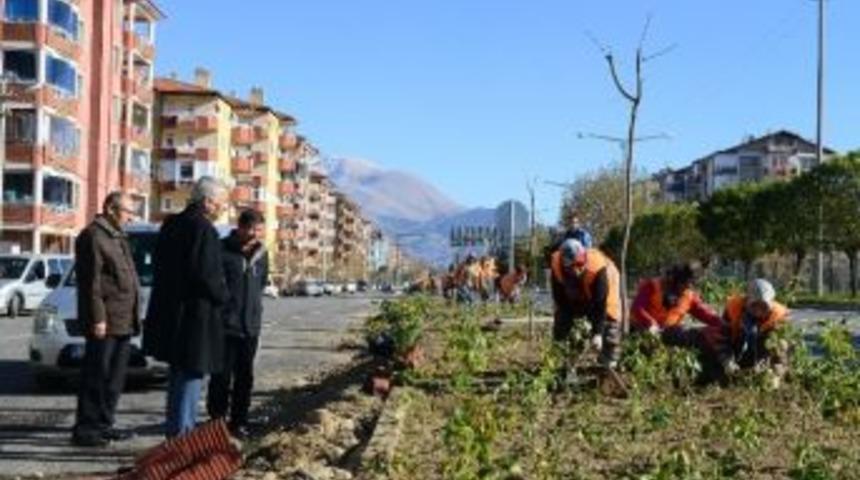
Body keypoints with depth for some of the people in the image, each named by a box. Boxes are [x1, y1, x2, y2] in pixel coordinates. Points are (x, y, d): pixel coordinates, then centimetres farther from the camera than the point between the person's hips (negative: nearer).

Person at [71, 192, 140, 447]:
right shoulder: (93, 236, -10)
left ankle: (103, 424, 20)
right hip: (105, 320, -9)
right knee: (96, 375, -5)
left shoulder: (117, 236, 21)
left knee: (115, 377, 12)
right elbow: (91, 281, -16)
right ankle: (84, 428, 1)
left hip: (123, 321, 9)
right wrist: (97, 318, -20)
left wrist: (133, 316, 19)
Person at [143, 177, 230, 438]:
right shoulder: (203, 229, -17)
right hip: (195, 314, -9)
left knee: (178, 373, 20)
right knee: (191, 374, -2)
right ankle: (181, 432, -1)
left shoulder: (172, 224, 12)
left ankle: (174, 429, 29)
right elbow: (207, 274, -23)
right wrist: (224, 296, -6)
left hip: (168, 313, 10)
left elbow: (158, 264, 18)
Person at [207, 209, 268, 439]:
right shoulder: (223, 250, -9)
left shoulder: (261, 254, 9)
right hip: (225, 325, -5)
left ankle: (239, 421, 18)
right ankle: (217, 418, 12)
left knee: (245, 377, 10)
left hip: (250, 327, 5)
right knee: (222, 376, 0)